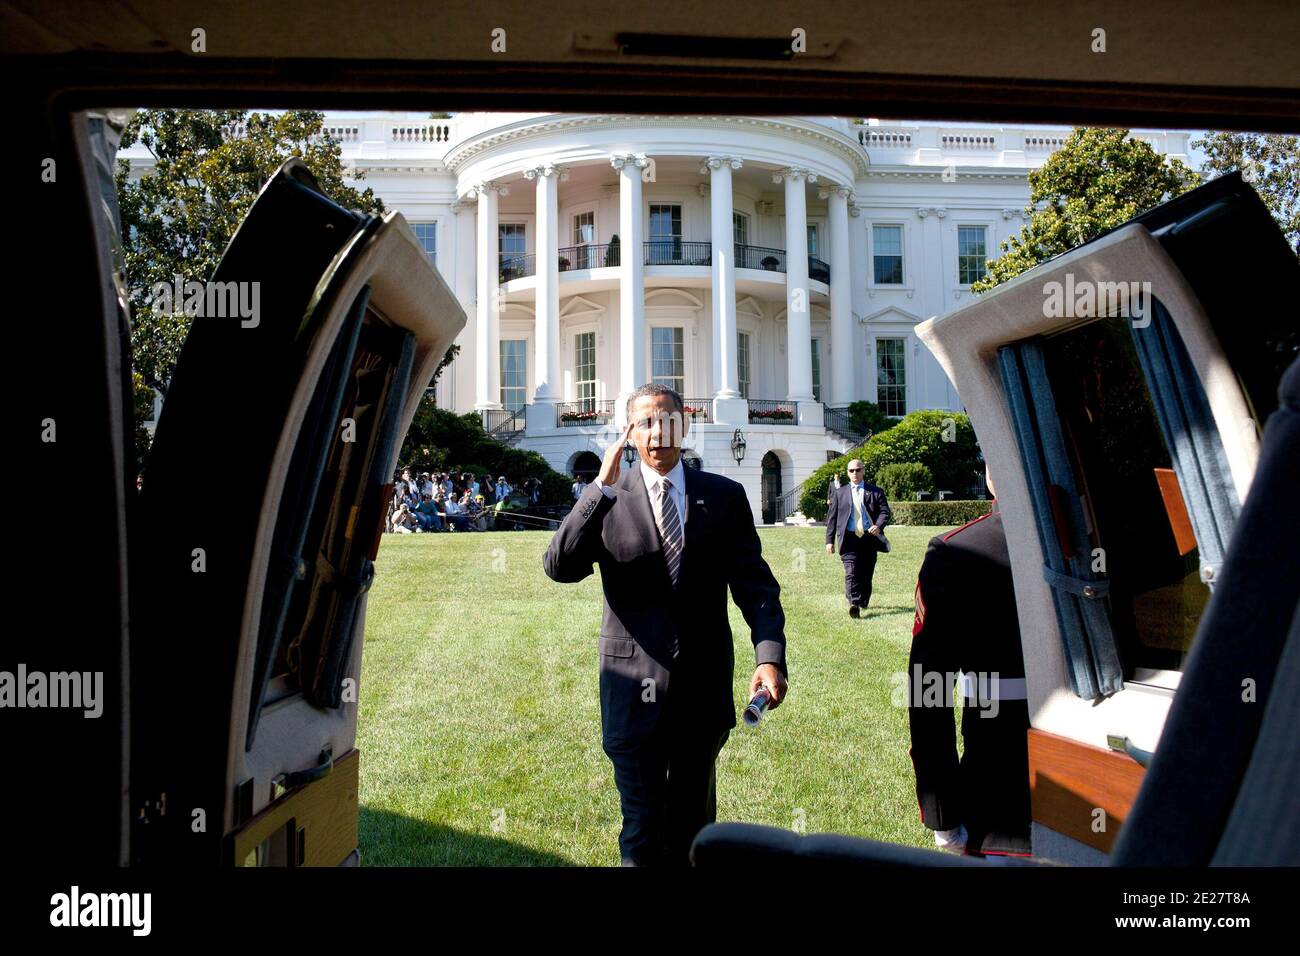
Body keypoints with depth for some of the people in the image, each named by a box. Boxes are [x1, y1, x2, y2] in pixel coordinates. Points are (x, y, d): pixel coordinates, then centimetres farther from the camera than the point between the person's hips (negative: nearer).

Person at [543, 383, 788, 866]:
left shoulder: (724, 496, 2)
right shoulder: (606, 499, -1)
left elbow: (755, 583, -1)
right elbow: (560, 567, -14)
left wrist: (769, 656, -15)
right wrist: (601, 488, -21)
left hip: (704, 686, 2)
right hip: (635, 688, -2)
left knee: (694, 822, 19)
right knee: (642, 826, 7)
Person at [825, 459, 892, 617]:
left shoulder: (875, 492, 10)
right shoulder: (840, 493, 12)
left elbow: (885, 512, 3)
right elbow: (831, 517, 11)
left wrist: (879, 526, -19)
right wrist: (829, 540, 3)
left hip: (869, 538, 1)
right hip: (849, 539, -1)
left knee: (866, 574, 9)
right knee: (851, 573, -16)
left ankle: (863, 602, 26)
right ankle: (854, 604, -25)